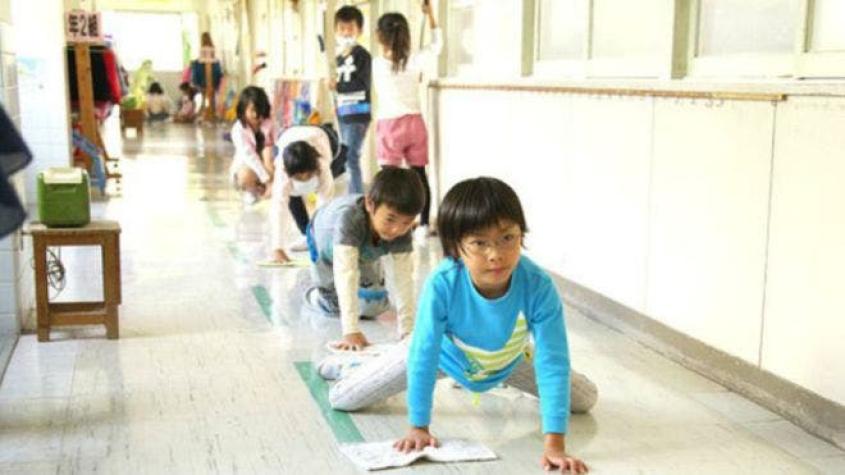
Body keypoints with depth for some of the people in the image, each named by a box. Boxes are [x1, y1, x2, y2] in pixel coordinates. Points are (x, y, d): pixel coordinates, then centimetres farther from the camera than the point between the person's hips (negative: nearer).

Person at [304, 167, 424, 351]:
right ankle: (313, 296, 39)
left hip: (364, 254, 3)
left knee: (373, 307, 7)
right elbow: (345, 273, -55)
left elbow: (404, 279, -37)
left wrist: (407, 330, -45)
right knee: (332, 307, 6)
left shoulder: (402, 232, -37)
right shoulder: (349, 218, -50)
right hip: (325, 239, -3)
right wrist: (351, 331, -61)